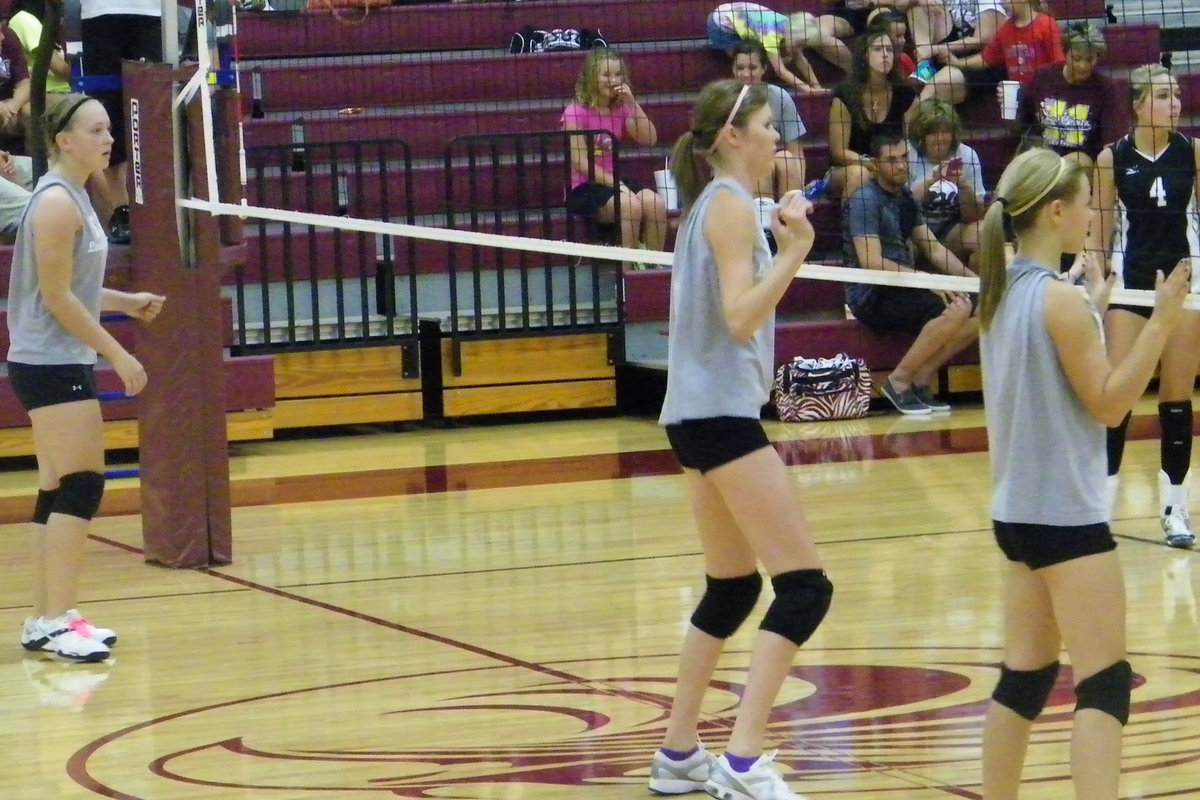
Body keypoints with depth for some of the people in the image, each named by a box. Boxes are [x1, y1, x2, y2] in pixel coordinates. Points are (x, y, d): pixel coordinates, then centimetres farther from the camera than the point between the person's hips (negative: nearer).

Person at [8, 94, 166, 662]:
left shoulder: (73, 198, 14)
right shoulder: (56, 202, -16)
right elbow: (56, 296, -18)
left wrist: (128, 303, 10)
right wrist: (117, 354, -15)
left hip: (57, 364, 10)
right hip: (51, 364, -10)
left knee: (59, 490, 10)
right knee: (82, 483, -11)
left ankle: (46, 620, 13)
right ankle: (55, 622, -11)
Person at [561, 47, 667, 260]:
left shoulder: (621, 109, 11)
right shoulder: (576, 113, -8)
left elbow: (649, 139, 3)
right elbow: (580, 162, -14)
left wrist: (632, 104, -6)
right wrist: (615, 184, -20)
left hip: (615, 181, 6)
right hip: (584, 188, -6)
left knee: (656, 204, -24)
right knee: (630, 205, -33)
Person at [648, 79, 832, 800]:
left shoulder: (717, 203, 16)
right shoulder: (731, 205, -11)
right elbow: (740, 318, -20)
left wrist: (786, 243, 24)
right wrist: (794, 253, -25)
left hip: (704, 412, 10)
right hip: (720, 412, -10)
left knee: (732, 588, 17)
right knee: (805, 586, -13)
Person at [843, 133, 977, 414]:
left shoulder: (906, 199, 15)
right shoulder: (865, 201, -12)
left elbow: (933, 248, 18)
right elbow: (872, 262, -20)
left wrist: (972, 278, 3)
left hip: (901, 289, 9)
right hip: (872, 296, -9)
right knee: (954, 310, -28)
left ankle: (922, 380, -2)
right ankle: (899, 381, -16)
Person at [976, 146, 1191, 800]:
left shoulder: (1003, 293, 8)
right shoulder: (1061, 300, -16)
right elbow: (1108, 402, -13)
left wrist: (1092, 310, 22)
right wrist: (1160, 323, -15)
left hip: (1017, 508, 9)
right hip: (1066, 513, -9)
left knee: (1025, 674, 14)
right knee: (1104, 684, -10)